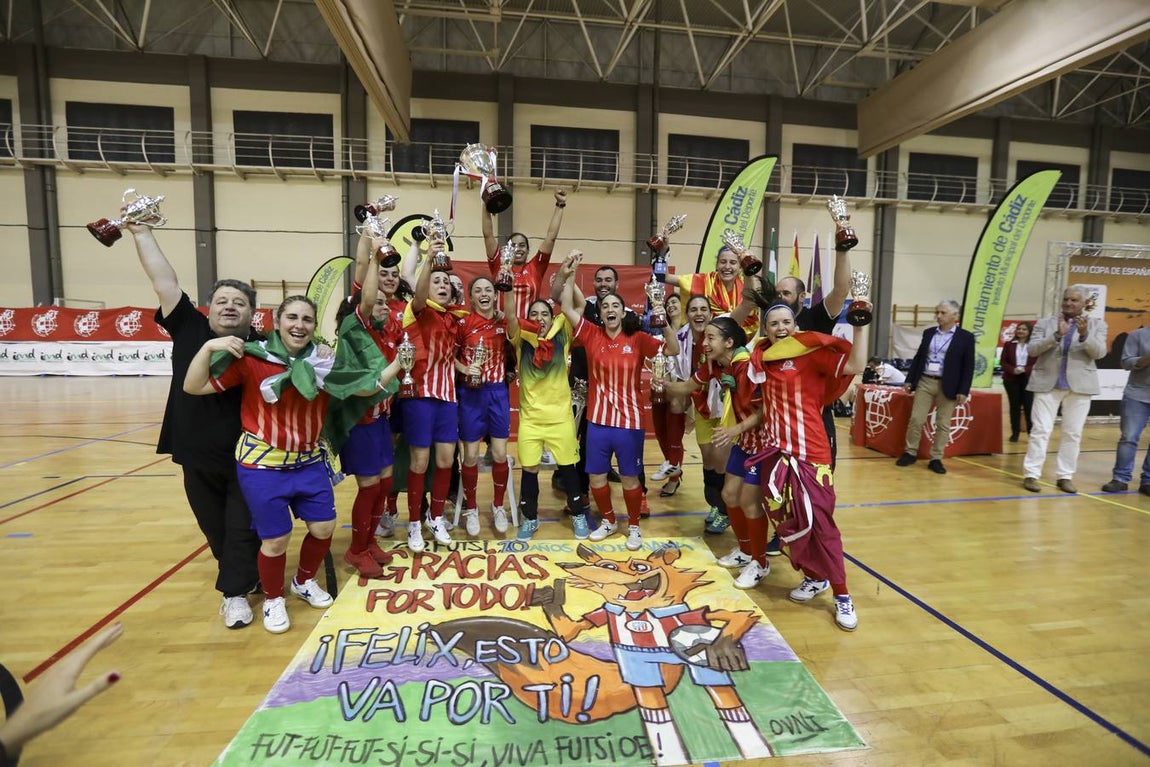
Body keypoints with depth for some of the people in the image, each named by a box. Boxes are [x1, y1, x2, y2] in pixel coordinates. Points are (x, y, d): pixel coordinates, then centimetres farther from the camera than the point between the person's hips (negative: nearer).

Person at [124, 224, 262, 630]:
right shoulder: (189, 329, 0)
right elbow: (165, 282, 0)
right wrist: (142, 233, 2)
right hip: (198, 455, 3)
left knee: (243, 527, 7)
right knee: (214, 527, 17)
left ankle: (235, 592, 21)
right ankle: (243, 576, 37)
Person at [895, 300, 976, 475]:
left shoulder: (966, 337, -2)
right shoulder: (928, 333, 9)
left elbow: (968, 366, -4)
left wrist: (963, 391, -10)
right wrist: (909, 380, 7)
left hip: (948, 386, -3)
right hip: (924, 382, 3)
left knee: (943, 424, 4)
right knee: (916, 419, 3)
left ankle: (936, 459, 13)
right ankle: (910, 453, 15)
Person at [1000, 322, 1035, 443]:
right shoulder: (1009, 344, 5)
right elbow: (1003, 361, 2)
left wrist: (1025, 369, -17)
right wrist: (1013, 370, -14)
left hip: (1028, 379, -1)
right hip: (1011, 379, 1)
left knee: (1028, 405, -1)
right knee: (1014, 406, 5)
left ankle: (1032, 432, 9)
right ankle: (1015, 433, 11)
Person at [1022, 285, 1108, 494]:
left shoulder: (1097, 324, 8)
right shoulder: (1045, 323, 5)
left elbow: (1099, 352, -4)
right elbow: (1031, 349, -5)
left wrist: (1084, 335, -22)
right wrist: (1057, 335, -19)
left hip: (1080, 385, 1)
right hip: (1047, 383, -1)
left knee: (1073, 433, 5)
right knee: (1041, 430, -2)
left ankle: (1065, 476, 13)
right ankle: (1031, 474, 1)